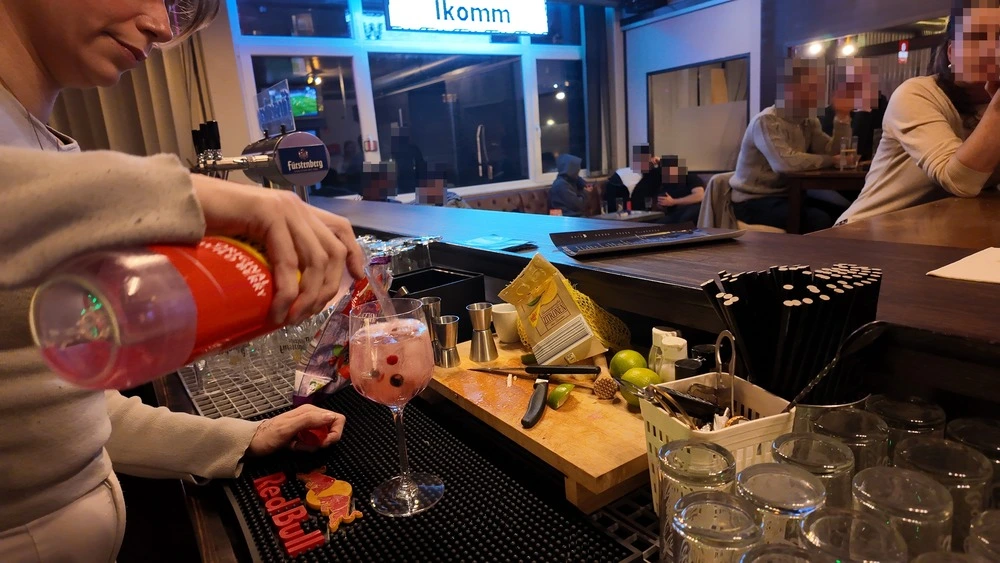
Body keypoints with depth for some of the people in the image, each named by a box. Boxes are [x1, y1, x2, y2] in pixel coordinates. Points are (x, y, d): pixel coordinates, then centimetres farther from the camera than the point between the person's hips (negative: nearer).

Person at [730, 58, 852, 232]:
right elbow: (786, 162, -33)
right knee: (818, 220, -26)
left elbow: (833, 152, 2)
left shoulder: (808, 122, 8)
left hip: (786, 194, 8)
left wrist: (842, 120, -9)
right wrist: (830, 160, -20)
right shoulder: (765, 121, -18)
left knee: (843, 211, -6)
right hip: (754, 201, -8)